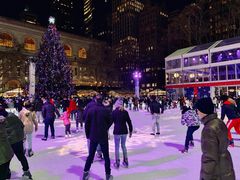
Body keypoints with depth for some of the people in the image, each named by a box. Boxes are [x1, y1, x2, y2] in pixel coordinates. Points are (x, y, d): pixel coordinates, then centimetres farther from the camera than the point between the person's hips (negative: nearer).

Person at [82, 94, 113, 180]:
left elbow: (87, 123, -2)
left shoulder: (90, 110, -5)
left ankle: (85, 173, 22)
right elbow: (110, 122, -2)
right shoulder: (106, 110, -12)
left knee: (90, 155, 17)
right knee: (106, 156, 11)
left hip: (93, 136, 2)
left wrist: (88, 134, 9)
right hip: (103, 136, -2)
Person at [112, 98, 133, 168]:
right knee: (123, 146, 16)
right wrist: (130, 131, 12)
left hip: (117, 131, -3)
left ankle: (117, 163, 12)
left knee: (117, 147, 6)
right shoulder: (125, 112, 1)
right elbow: (129, 122, 3)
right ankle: (125, 162, 23)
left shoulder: (114, 112, -7)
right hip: (124, 131, 4)